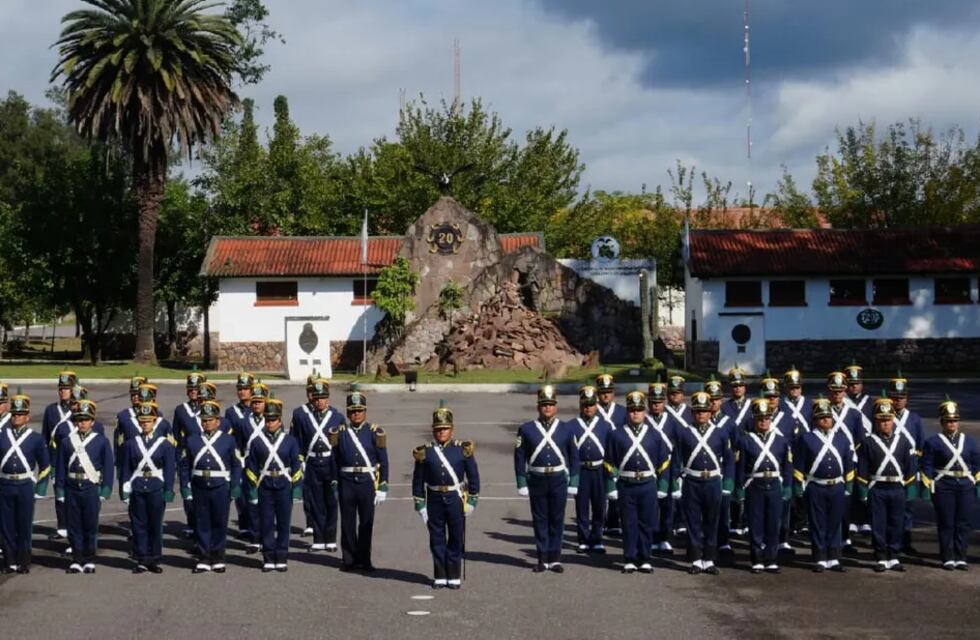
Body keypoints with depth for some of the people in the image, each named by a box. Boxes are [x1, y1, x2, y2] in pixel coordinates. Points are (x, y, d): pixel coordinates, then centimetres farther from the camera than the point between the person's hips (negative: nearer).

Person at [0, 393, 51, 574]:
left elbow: (45, 466, 5)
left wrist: (40, 489, 0)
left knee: (24, 525, 3)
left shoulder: (36, 438, 1)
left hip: (25, 486, -2)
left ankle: (24, 562, 12)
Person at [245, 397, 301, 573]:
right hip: (265, 487, 0)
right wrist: (252, 490, -1)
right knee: (266, 524, 3)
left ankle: (281, 559, 12)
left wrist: (297, 488, -3)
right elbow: (251, 467, 3)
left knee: (283, 524, 4)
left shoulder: (290, 441, 1)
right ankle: (268, 559, 10)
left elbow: (297, 467, 3)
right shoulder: (257, 441, 1)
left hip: (284, 487, 0)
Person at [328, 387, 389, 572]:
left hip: (367, 483, -1)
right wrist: (334, 486, 4)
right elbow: (335, 461, 7)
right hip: (346, 483, 1)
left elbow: (383, 462, 2)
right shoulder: (339, 433, 4)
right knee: (347, 523, 5)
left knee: (366, 523, 6)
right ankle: (349, 559, 15)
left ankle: (364, 559, 17)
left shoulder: (375, 432, 1)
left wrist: (382, 487, -2)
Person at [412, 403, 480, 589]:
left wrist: (472, 500, 1)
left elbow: (473, 475, 4)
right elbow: (418, 480, 5)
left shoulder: (462, 449, -1)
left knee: (456, 539, 4)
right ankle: (440, 577, 15)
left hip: (456, 498, -1)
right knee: (437, 539, 6)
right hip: (434, 499, 1)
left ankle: (454, 576, 13)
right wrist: (419, 504, 2)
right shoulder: (424, 452, 0)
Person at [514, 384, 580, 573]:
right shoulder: (526, 429, 0)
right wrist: (522, 484, -1)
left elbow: (574, 458, 7)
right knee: (539, 520, 5)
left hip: (559, 481, 0)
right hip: (536, 481, 0)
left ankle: (555, 559, 14)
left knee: (557, 520, 5)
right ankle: (543, 559, 13)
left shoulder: (567, 430, 3)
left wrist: (573, 483, 3)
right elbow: (520, 458, 2)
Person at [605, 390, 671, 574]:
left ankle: (644, 560, 14)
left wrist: (662, 487, 3)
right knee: (629, 524, 3)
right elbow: (610, 463, 3)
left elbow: (664, 462, 8)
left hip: (648, 485, 1)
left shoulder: (654, 435, 5)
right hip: (626, 486, -1)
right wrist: (612, 487, -2)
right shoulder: (617, 435, 1)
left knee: (647, 524, 5)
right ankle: (629, 560, 11)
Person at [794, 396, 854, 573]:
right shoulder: (806, 439, -2)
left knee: (835, 525, 8)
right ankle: (820, 560, 9)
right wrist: (799, 489, -5)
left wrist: (849, 487, 8)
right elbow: (798, 466, -1)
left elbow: (849, 464, 12)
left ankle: (834, 559, 15)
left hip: (837, 487, 3)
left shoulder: (842, 437, 8)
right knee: (818, 526, 2)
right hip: (815, 488, -3)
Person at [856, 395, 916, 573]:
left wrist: (910, 490, 4)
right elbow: (862, 469, 0)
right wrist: (863, 492, -4)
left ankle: (893, 558, 16)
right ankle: (881, 558, 9)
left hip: (897, 489, 2)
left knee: (897, 525, 6)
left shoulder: (903, 442, 7)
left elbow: (910, 468, 8)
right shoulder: (867, 443, 0)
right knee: (878, 526, 1)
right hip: (877, 490, -2)